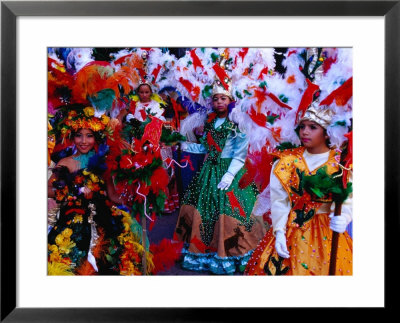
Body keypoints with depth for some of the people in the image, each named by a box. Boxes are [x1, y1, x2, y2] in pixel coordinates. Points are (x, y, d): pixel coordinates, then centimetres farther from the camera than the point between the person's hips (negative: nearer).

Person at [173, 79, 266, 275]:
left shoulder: (237, 124, -10)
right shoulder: (210, 122, 10)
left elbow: (240, 154, -13)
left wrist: (230, 175, -19)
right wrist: (187, 147, 5)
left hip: (229, 170, -6)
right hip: (209, 171, 7)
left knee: (227, 212, -5)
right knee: (202, 209, 8)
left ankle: (227, 257, 13)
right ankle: (203, 253, 24)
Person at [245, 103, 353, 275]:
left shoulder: (342, 164, -3)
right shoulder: (287, 161, -1)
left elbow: (346, 201, -8)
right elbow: (279, 200, -6)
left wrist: (342, 219, -29)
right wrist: (279, 232, -15)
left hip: (327, 233, -1)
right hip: (289, 229, 1)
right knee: (277, 268, 3)